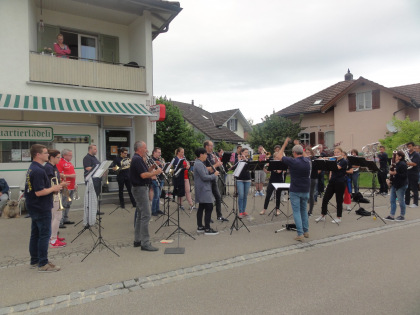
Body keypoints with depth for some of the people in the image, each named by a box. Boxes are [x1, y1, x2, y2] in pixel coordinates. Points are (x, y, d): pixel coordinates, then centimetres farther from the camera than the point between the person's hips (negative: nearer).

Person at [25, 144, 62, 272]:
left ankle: (34, 261, 25)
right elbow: (39, 192, -27)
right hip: (41, 209, -10)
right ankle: (43, 264, 3)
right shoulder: (38, 171, -22)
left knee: (35, 234, 15)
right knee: (44, 235, -3)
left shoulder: (31, 168, 11)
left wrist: (52, 189, 9)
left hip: (34, 207, 10)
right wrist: (53, 188, -12)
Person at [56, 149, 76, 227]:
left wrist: (74, 184, 23)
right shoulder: (60, 162, -10)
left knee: (68, 204, 14)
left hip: (71, 187, 9)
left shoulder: (69, 163, 19)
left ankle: (66, 219, 23)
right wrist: (69, 176, -20)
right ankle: (60, 222, -6)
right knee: (63, 205, -9)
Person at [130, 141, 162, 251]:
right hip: (140, 189, -11)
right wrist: (156, 172, -13)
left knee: (140, 215, 15)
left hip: (140, 189, 11)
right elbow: (143, 175, -23)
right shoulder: (137, 159, -16)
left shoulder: (138, 159, 16)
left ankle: (137, 240, 22)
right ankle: (145, 243, -6)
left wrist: (153, 167, 4)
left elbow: (145, 171, 17)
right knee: (146, 215, -10)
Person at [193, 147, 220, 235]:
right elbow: (204, 177, -23)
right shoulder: (199, 164, -18)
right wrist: (214, 175, -10)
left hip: (202, 190, 11)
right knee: (209, 208, -8)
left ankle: (200, 227, 21)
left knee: (201, 207, 14)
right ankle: (207, 229, -4)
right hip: (204, 190, -11)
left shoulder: (199, 163, 15)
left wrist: (213, 175, 4)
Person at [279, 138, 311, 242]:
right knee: (304, 210, 19)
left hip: (295, 191, -5)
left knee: (296, 212, -1)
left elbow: (280, 156, 0)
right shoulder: (307, 161, 0)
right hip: (305, 190, 5)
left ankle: (300, 234, -5)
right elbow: (306, 156, 26)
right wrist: (299, 146, 25)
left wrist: (285, 144, 7)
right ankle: (306, 231, 26)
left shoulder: (292, 161, -15)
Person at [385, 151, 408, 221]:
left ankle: (402, 216, 17)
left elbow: (404, 175, -22)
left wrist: (395, 173, -26)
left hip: (401, 186, -9)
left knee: (401, 201, 3)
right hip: (394, 184, 9)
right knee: (392, 200, 9)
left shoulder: (402, 164, -16)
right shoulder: (396, 164, 11)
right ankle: (392, 216, 14)